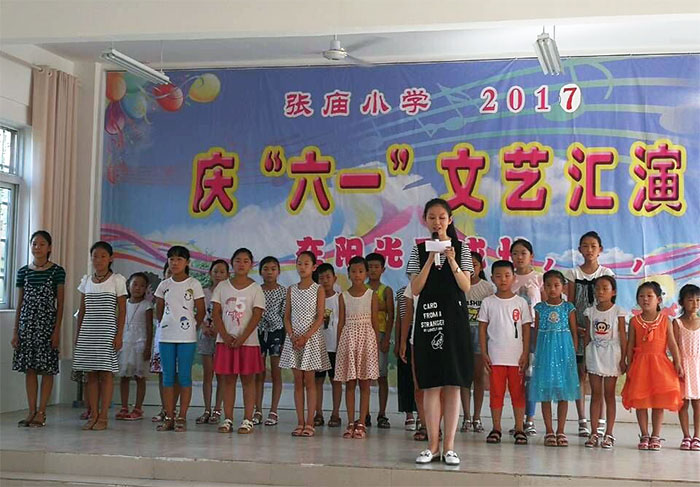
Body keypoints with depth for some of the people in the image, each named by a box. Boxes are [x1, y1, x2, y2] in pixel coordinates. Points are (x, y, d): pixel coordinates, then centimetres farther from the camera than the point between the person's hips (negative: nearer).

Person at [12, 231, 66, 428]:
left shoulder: (57, 271, -1)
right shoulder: (23, 272, 9)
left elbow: (60, 304, -1)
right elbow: (20, 304, 11)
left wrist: (57, 330, -8)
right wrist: (15, 331, 7)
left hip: (47, 323, -3)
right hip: (27, 322, 4)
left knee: (47, 369, -1)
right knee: (29, 368, 5)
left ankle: (41, 412, 5)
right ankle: (31, 412, 11)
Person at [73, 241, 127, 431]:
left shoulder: (117, 280, -2)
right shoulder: (86, 281, 11)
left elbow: (122, 310, -3)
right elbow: (82, 311, 14)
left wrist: (119, 335, -9)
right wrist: (78, 335, 10)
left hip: (107, 331, -4)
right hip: (87, 331, 4)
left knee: (106, 372, -3)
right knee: (91, 374, 5)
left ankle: (103, 417, 1)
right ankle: (93, 415, 10)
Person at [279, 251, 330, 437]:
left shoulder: (318, 290, -1)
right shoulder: (291, 290, 9)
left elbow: (320, 318, -7)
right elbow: (287, 317, 7)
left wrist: (305, 337, -15)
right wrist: (292, 336, -9)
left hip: (311, 338, -3)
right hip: (294, 339, 3)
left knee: (309, 381, -2)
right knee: (298, 382, 5)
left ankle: (309, 423, 0)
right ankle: (300, 423, 8)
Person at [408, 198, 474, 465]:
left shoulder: (461, 248, 5)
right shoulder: (419, 250, 6)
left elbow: (466, 287, -2)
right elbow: (415, 289, -2)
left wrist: (452, 261, -14)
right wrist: (430, 260, -11)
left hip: (454, 317, 0)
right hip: (428, 316, 0)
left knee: (452, 384, -1)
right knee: (431, 384, 1)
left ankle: (449, 445, 5)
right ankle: (433, 445, 8)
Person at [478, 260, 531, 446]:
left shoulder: (521, 302, 3)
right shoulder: (488, 302, 4)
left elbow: (526, 329, 4)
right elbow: (482, 328, 5)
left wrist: (525, 354, -2)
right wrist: (484, 353, -1)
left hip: (516, 356, 0)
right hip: (495, 356, 0)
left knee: (518, 392, 3)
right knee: (496, 392, 3)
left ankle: (519, 429, 8)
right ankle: (496, 429, 10)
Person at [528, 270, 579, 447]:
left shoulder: (568, 308, 3)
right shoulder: (540, 308, 4)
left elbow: (574, 333, 6)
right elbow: (536, 332, 8)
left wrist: (574, 353, 1)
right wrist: (536, 352, 3)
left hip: (564, 349, 0)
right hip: (545, 349, 0)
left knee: (563, 393, 3)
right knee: (545, 393, 2)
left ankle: (560, 431, 11)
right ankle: (549, 431, 9)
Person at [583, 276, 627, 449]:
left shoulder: (618, 311, -4)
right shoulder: (590, 311, 5)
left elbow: (623, 337, -3)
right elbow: (587, 336, 8)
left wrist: (623, 359, -6)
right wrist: (585, 358, 5)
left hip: (611, 356, -3)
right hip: (594, 356, 3)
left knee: (609, 395, 3)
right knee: (595, 395, 5)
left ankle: (609, 434, 8)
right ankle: (594, 433, 8)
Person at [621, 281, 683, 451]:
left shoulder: (665, 320, 1)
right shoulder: (634, 321, 2)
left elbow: (672, 343, 1)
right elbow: (630, 345, 3)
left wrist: (677, 362, -6)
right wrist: (629, 365, -1)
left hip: (659, 363, 0)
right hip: (640, 363, 0)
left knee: (659, 401, 2)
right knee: (640, 400, 2)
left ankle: (656, 436, 11)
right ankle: (644, 436, 13)